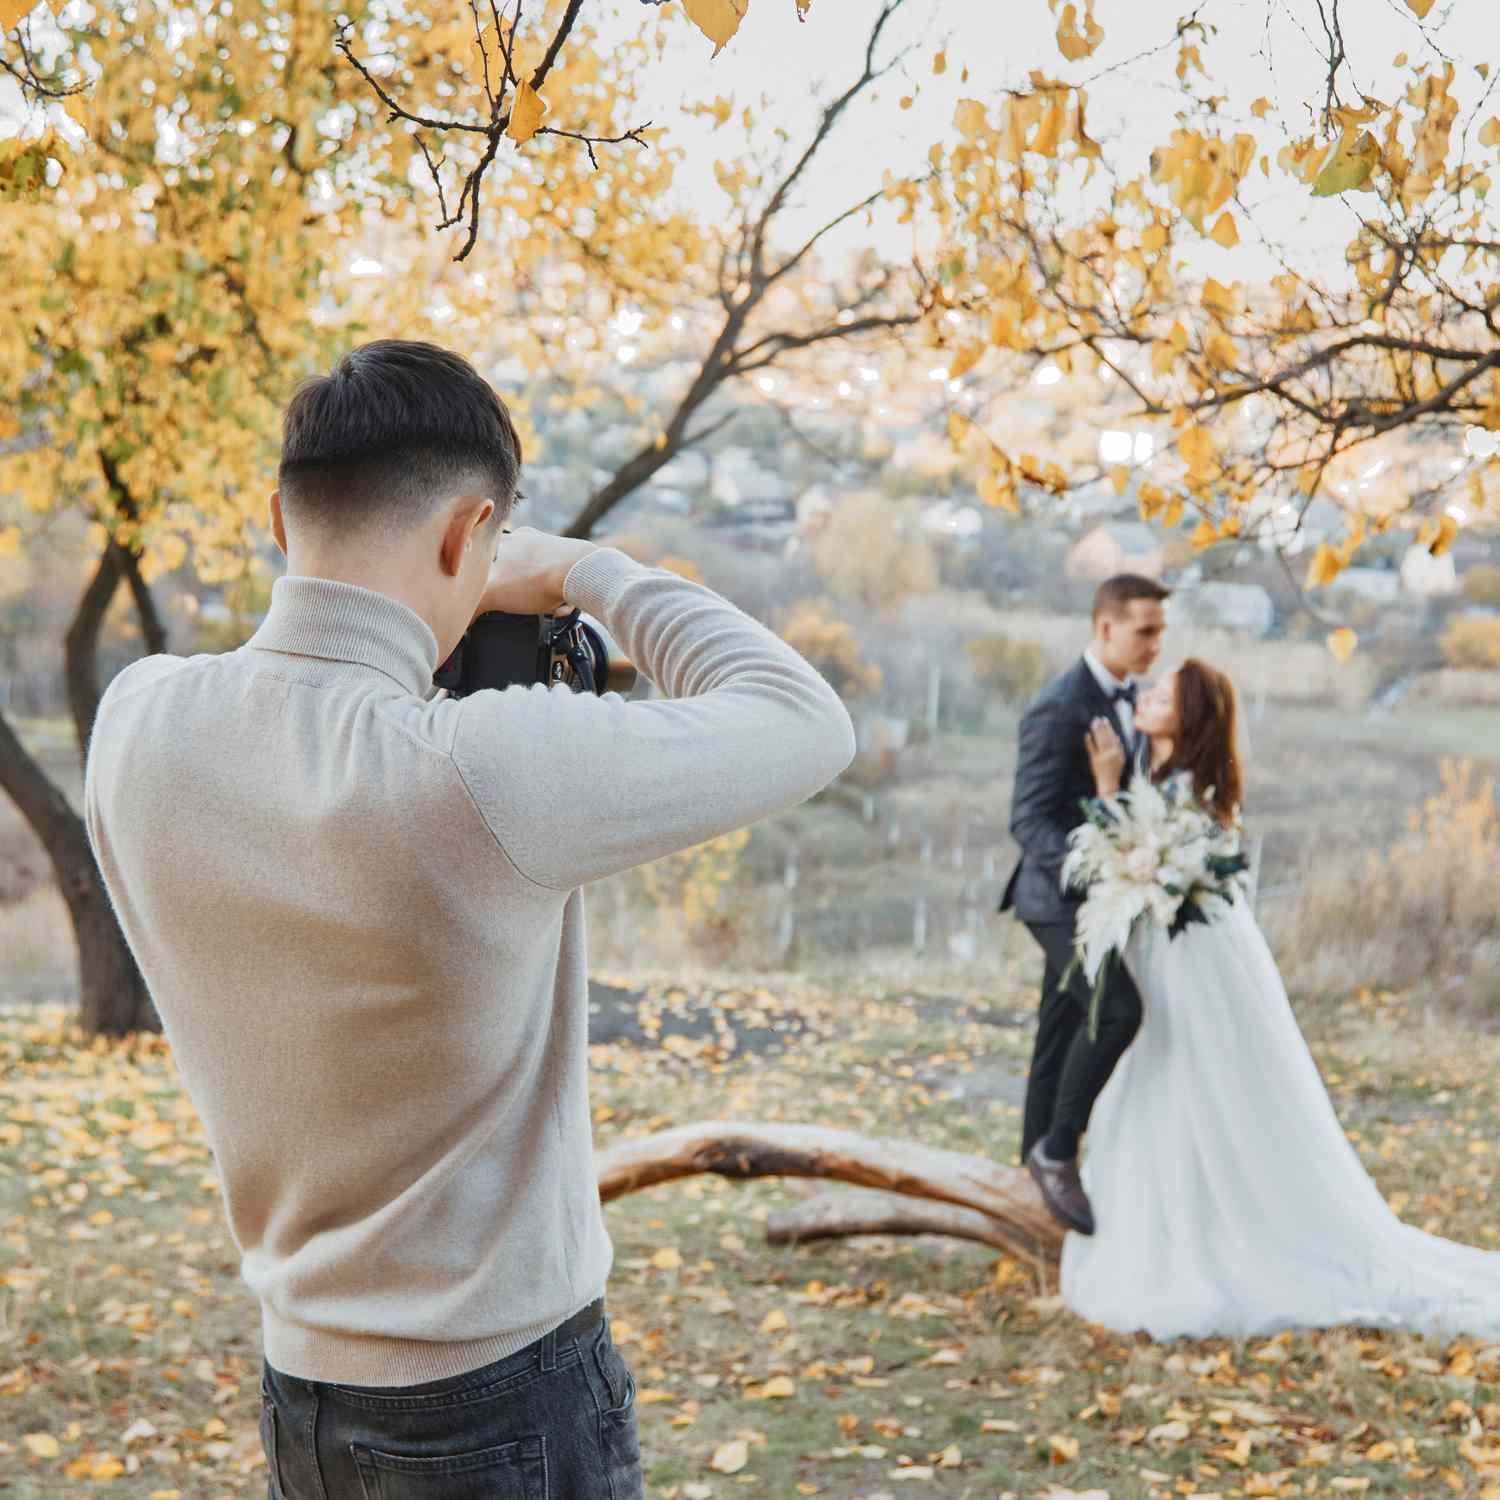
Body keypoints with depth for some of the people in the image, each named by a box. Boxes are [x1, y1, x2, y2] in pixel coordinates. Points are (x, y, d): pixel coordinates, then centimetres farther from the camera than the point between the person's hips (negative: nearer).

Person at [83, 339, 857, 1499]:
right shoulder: (482, 770, -28)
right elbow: (807, 726, -13)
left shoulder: (138, 722, -9)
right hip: (502, 1404, -5)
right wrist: (588, 573, -4)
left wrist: (400, 654, 6)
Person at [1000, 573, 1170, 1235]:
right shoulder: (1058, 709, -21)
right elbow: (1028, 821, -23)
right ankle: (1057, 1148, -8)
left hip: (1096, 893, 9)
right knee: (1118, 1009, -23)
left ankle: (1047, 1163, 23)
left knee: (1064, 1032, 14)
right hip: (1062, 896, -9)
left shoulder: (1121, 695, 9)